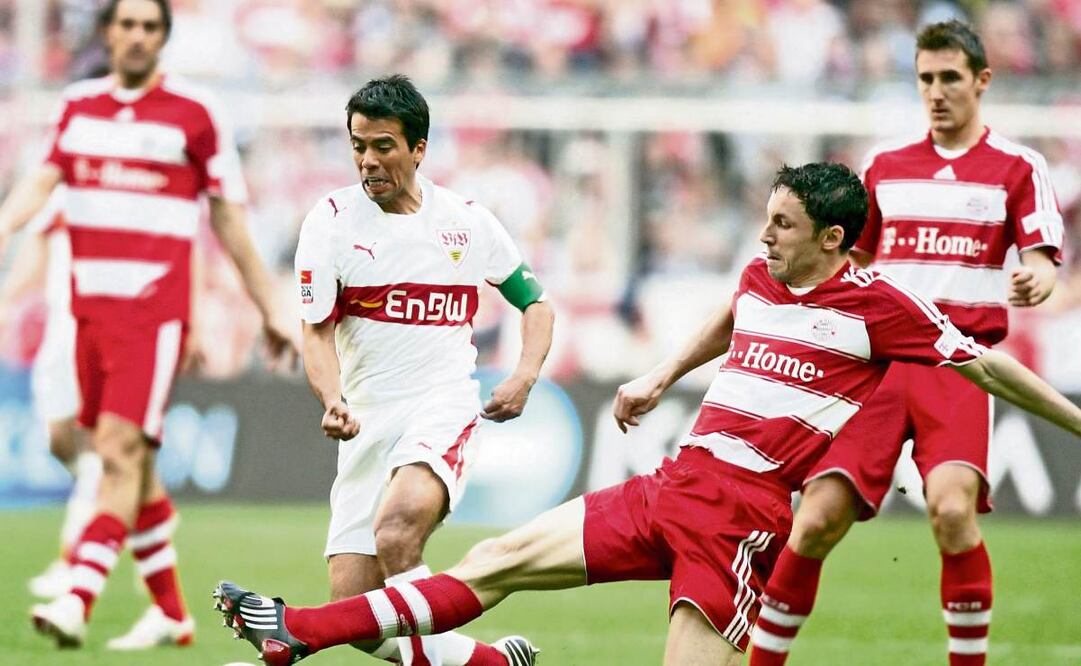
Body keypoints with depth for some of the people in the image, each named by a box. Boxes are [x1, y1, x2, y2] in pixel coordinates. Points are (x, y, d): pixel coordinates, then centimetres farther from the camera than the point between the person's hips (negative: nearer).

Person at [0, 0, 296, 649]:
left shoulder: (195, 114, -1)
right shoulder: (78, 105, 12)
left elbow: (230, 219, 4)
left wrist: (269, 312, 8)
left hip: (154, 309, -5)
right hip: (91, 304, 5)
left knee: (121, 449, -16)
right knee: (132, 462, 10)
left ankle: (78, 603, -26)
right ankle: (170, 613, 21)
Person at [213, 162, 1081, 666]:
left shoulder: (877, 304, -8)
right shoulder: (759, 279, 13)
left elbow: (982, 362, -1)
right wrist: (661, 380, 46)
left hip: (742, 510, -6)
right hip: (669, 488, 7)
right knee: (496, 563, 1)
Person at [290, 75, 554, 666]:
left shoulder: (467, 220, 7)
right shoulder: (331, 220, 3)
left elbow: (535, 302, 18)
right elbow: (317, 330, -2)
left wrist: (525, 376, 0)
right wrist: (332, 401, -22)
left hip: (445, 406, -2)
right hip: (368, 423, 2)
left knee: (398, 526, -34)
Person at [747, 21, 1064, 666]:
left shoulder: (1018, 167, 6)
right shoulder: (885, 165, 17)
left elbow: (1041, 259, -3)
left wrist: (1035, 280, -25)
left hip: (959, 366, -3)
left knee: (951, 505, -27)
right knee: (819, 518, -9)